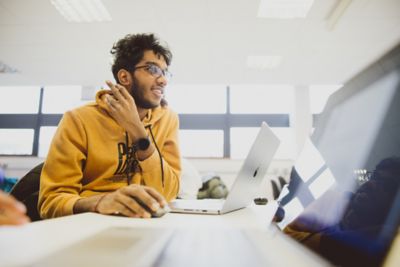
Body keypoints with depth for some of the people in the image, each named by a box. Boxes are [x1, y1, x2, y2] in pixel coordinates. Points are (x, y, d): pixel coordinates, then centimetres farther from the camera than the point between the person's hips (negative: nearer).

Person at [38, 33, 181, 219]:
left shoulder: (167, 119, -1)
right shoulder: (80, 120, -9)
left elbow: (168, 192, -9)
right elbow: (51, 201, -11)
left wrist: (138, 132, -18)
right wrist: (98, 202, -31)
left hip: (141, 222, 2)